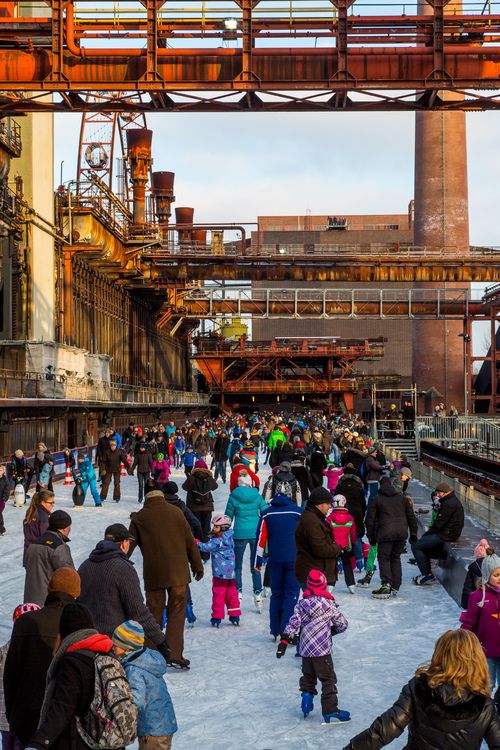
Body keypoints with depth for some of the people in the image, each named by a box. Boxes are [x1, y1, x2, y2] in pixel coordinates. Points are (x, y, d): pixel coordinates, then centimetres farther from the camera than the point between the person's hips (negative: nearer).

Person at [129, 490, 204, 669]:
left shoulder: (139, 518, 4)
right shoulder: (176, 513, 4)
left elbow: (129, 545, 5)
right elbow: (190, 542, 6)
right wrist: (197, 566, 14)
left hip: (153, 574, 1)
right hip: (178, 573, -1)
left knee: (154, 613, 10)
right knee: (177, 611, 3)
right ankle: (174, 653, -9)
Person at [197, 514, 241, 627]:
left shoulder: (218, 541, -19)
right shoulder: (229, 538, 8)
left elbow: (206, 547, -20)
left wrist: (196, 542, -9)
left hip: (220, 574, -8)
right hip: (231, 572, 8)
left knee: (218, 594, 2)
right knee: (231, 593, 14)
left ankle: (217, 617, 7)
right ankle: (235, 616, 19)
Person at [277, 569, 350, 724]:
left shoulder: (301, 604, 2)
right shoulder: (329, 604, -7)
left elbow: (293, 624, -3)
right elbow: (342, 624, 0)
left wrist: (284, 641, -2)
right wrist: (332, 629, 19)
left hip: (305, 648, 4)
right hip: (322, 649, -4)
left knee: (308, 676, 23)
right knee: (328, 679, 2)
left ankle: (306, 705, 22)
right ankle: (330, 712, 0)